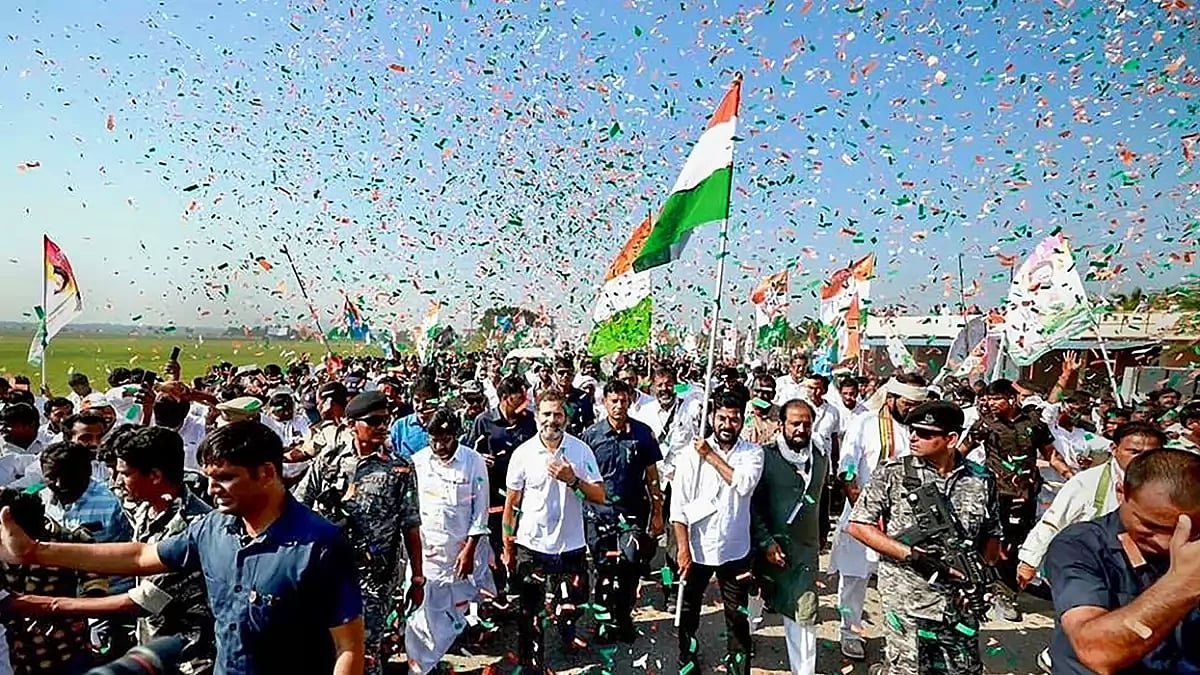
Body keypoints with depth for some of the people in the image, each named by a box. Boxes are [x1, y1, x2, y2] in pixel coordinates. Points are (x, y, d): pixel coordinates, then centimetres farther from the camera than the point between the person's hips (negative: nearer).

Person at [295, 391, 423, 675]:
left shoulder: (400, 469, -5)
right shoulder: (328, 460, 0)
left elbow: (411, 527, -3)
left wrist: (417, 578, -3)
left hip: (374, 576, -2)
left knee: (365, 650, 3)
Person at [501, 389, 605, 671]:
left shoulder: (581, 450, -7)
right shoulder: (523, 453, -8)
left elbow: (600, 496, -7)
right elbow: (511, 504, 0)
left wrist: (573, 480, -24)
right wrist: (507, 548, 3)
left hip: (571, 545, 1)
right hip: (531, 546, -1)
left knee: (571, 605, 16)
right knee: (530, 613, 11)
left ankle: (566, 632, 49)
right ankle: (531, 663, 33)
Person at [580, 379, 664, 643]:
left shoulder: (642, 433, -1)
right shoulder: (591, 434, -3)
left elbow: (652, 476, 4)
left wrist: (658, 512, 4)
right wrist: (578, 511, 0)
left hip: (633, 512, 1)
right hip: (599, 512, 0)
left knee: (630, 569, 6)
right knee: (604, 570, 9)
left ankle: (624, 617, 26)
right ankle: (605, 620, 26)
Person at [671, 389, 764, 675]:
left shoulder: (753, 453, -5)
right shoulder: (691, 455, -10)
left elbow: (745, 483, -25)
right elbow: (679, 507, -10)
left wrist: (711, 456, -19)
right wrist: (683, 550, -13)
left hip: (736, 551, 1)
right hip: (697, 549, 0)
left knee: (738, 617, 13)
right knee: (688, 611, 17)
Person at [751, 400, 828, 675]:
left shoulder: (822, 458, 3)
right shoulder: (765, 456, -11)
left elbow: (822, 501, 14)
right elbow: (753, 503, -11)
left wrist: (820, 538, 18)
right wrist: (766, 542, -15)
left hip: (805, 549, 2)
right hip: (768, 546, -2)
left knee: (803, 615, 0)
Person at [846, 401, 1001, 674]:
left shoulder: (981, 480, 2)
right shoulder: (894, 473, -7)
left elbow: (992, 537, 12)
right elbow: (857, 525, -7)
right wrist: (911, 554, -16)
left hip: (961, 604, 3)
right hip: (907, 603, -3)